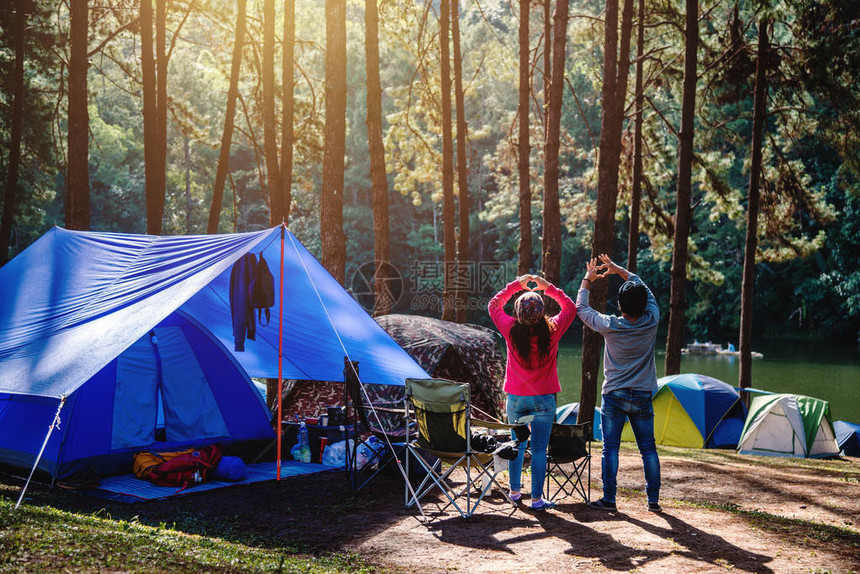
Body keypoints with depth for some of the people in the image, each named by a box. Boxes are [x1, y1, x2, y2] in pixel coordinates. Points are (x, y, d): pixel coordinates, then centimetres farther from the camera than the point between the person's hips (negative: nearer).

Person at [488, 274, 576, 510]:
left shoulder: (511, 330, -11)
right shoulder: (551, 331, -13)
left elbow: (493, 305, 8)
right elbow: (570, 307, 6)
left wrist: (516, 285, 8)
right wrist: (549, 287, 5)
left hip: (515, 398, 2)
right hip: (543, 399, -2)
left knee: (517, 445, 18)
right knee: (539, 449, 3)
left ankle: (515, 491, 30)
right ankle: (537, 498, 7)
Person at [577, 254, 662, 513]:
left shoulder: (610, 326, -13)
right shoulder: (652, 321, -8)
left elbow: (581, 308, 3)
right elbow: (644, 288, 11)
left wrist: (587, 280, 17)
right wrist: (618, 270, 19)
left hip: (614, 396, -2)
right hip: (643, 397, 3)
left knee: (610, 448, 3)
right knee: (648, 448, 8)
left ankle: (609, 499, 4)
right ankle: (653, 499, 10)